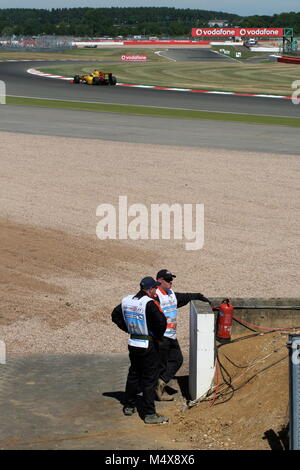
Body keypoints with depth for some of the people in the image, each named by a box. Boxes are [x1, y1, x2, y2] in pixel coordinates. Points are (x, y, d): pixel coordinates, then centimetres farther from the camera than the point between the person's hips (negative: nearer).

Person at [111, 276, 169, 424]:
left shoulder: (126, 301, 3)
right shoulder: (149, 303, -20)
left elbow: (115, 315, 15)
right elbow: (161, 322, -28)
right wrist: (158, 336, -10)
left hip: (133, 344, 7)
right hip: (148, 345, -7)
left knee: (133, 374, 21)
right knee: (150, 379, 0)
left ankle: (129, 406, 31)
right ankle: (149, 414, 2)